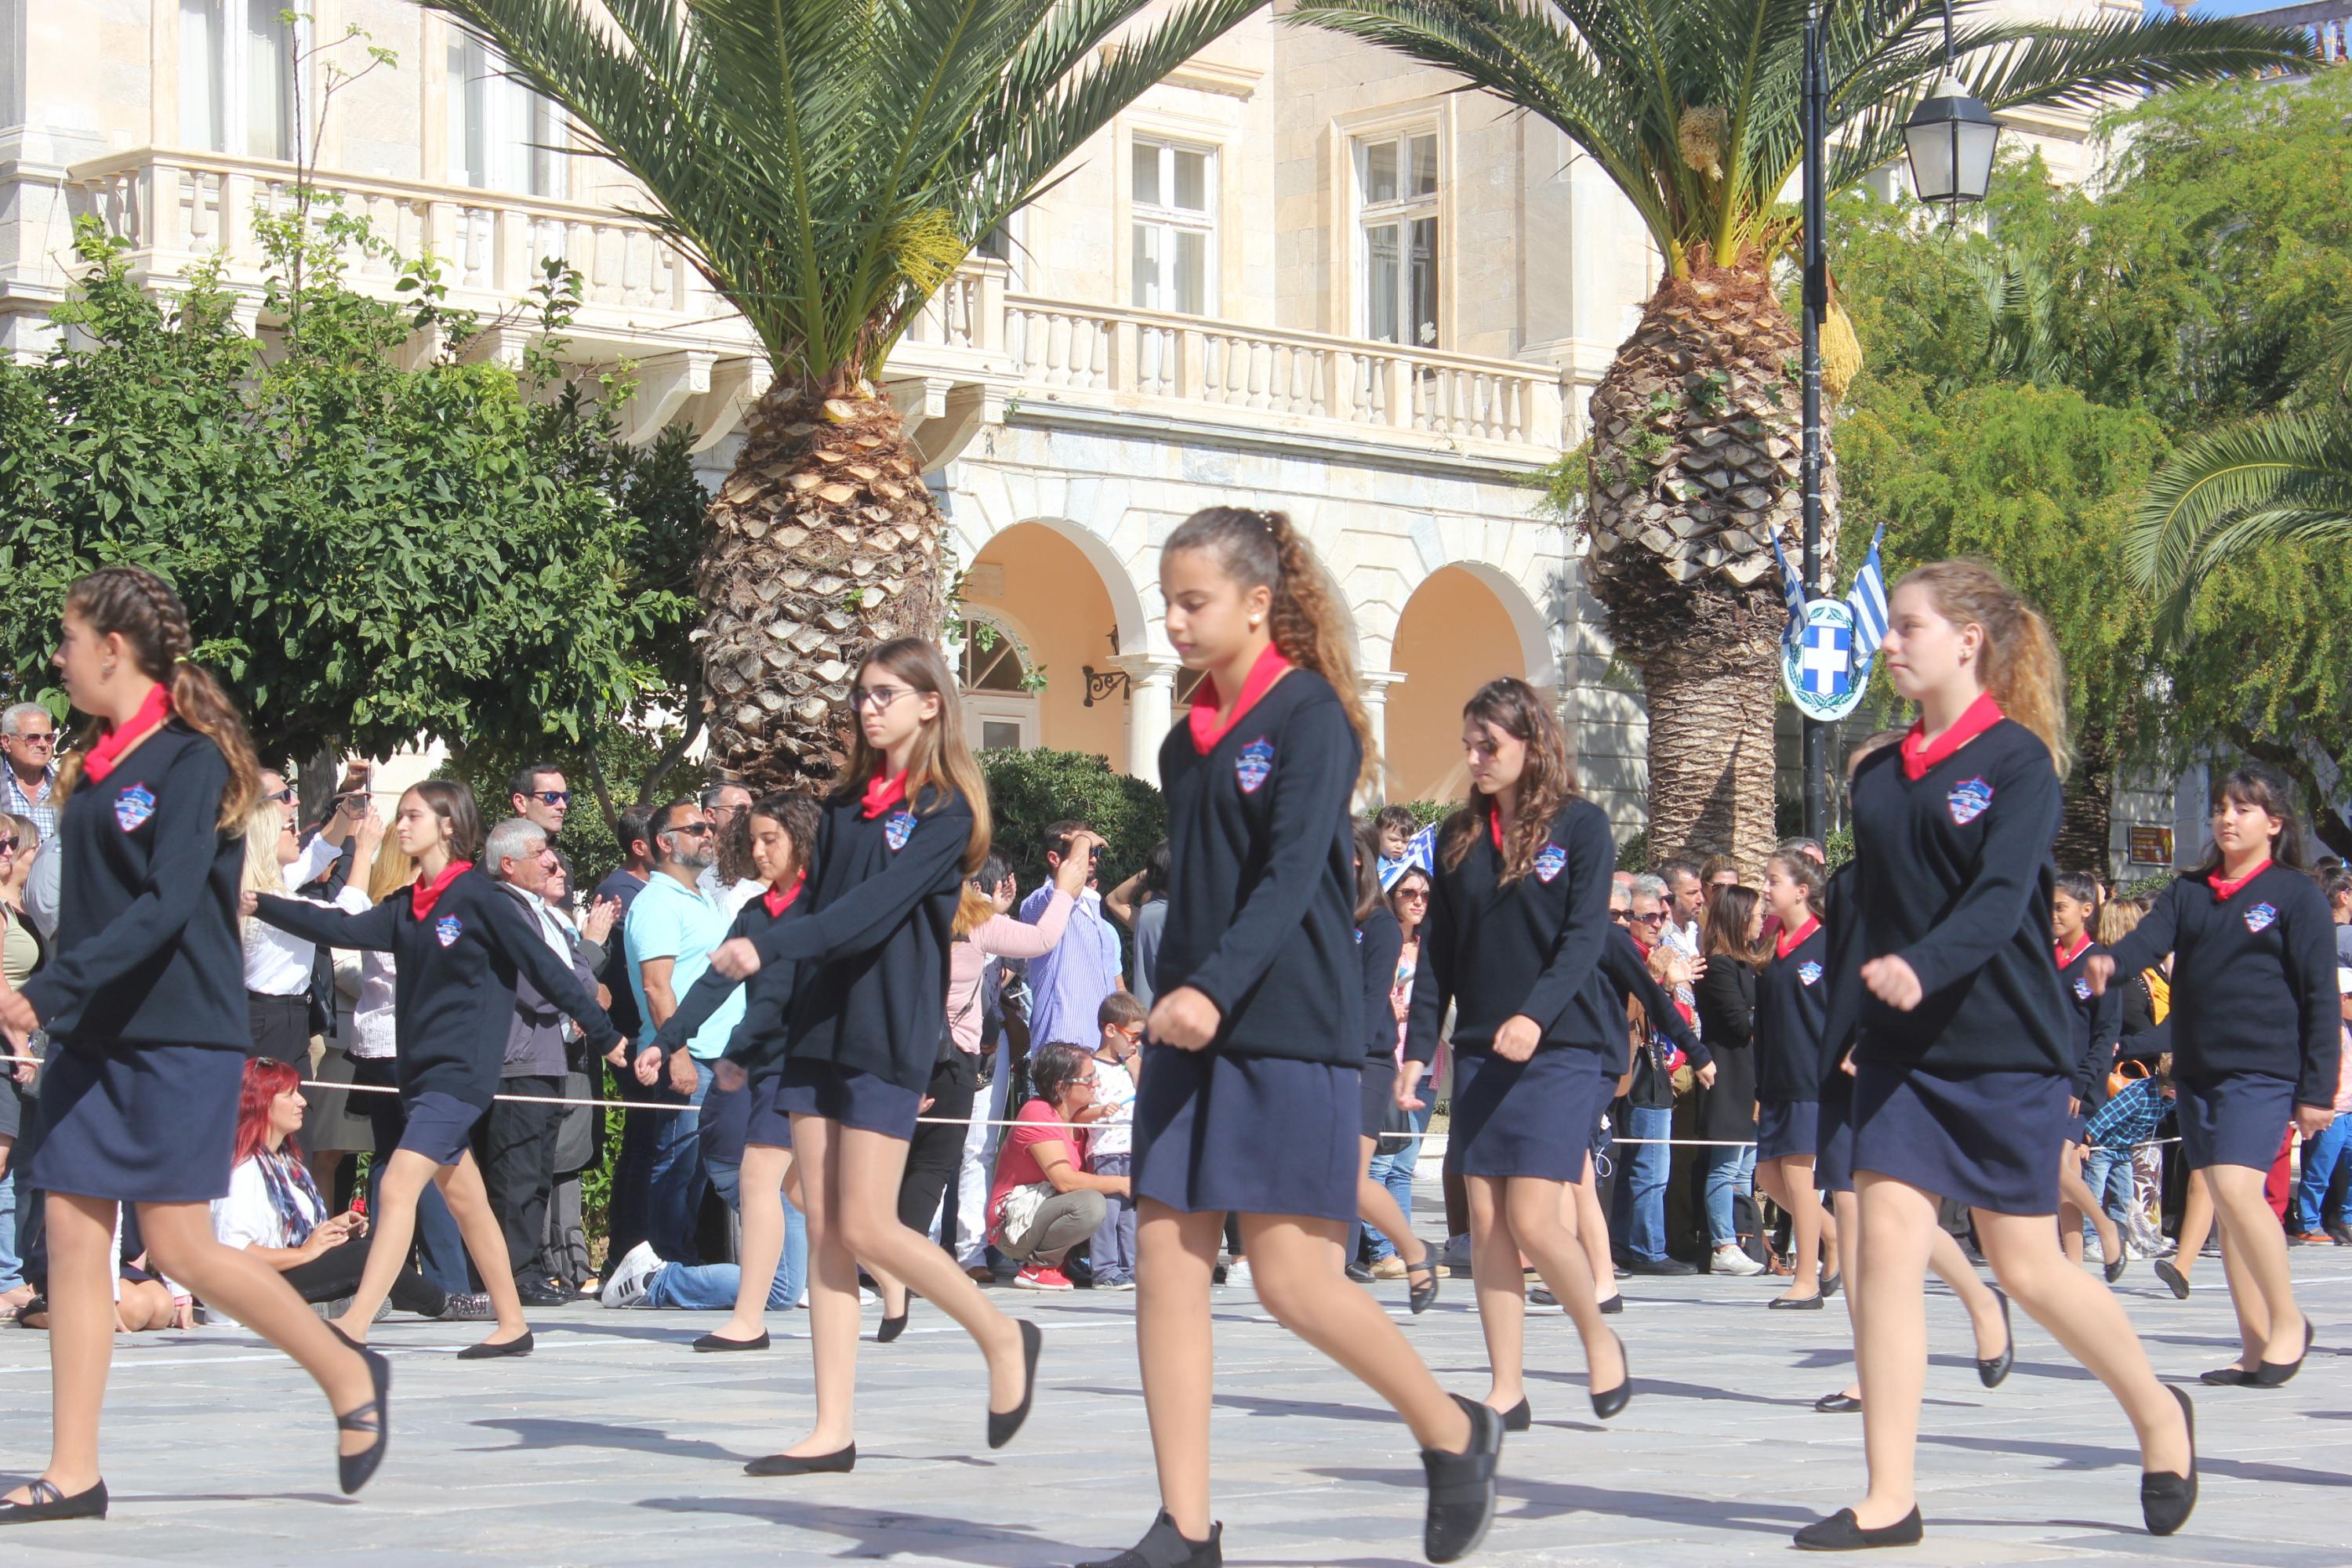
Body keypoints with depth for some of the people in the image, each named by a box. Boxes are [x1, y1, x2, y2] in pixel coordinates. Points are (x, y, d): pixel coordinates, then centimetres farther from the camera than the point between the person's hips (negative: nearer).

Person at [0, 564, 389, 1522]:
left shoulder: (190, 759, -11)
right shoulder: (99, 764, 13)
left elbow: (166, 905, -21)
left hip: (177, 1038, -8)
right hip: (92, 1038, 8)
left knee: (180, 1246, -7)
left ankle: (349, 1377, 12)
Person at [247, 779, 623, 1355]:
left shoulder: (478, 897, -8)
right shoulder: (408, 906, 13)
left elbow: (545, 967, -9)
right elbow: (342, 930, 6)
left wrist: (608, 1036, -7)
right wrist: (260, 905, -2)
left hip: (461, 1071, -8)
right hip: (421, 1069, 8)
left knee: (398, 1189, -16)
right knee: (465, 1199, 12)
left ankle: (353, 1327, -21)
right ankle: (512, 1325, 20)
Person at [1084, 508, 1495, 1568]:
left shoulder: (1310, 716, -8)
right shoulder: (1188, 739, 15)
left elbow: (1292, 876, -18)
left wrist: (1214, 989, -28)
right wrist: (1170, 1000, 16)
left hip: (1286, 1033, -8)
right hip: (1188, 1032, 8)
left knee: (1292, 1279, -8)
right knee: (1165, 1264, 0)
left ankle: (1455, 1434, 15)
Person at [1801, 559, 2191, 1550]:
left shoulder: (2017, 758, -8)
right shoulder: (1878, 777, 10)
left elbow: (2001, 895, -21)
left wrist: (1923, 966, -37)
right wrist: (1845, 1029, 14)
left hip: (2005, 1052, -5)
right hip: (1901, 1052, 5)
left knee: (2026, 1268, 3)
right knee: (1886, 1242, -8)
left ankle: (2159, 1414, 29)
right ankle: (1889, 1501, -6)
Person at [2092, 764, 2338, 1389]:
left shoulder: (2295, 895, -1)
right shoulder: (2188, 891, 13)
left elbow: (2321, 997, -2)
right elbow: (2150, 938, -5)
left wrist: (2317, 1090, -8)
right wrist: (2110, 961, -28)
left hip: (2263, 1071, -6)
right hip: (2196, 1071, 6)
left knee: (2235, 1189, -20)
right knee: (2225, 1205, 6)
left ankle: (2288, 1322, -4)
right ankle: (2256, 1348, 12)